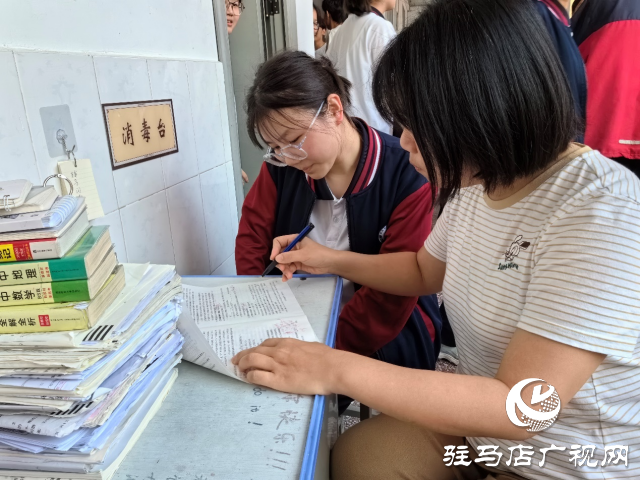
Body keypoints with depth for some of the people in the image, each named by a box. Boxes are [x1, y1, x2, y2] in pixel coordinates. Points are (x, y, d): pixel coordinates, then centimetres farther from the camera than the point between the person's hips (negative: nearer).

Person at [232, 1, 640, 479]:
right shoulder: (477, 181, -3)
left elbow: (523, 408, -30)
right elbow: (424, 270, 14)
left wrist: (338, 371, -31)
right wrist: (332, 260, 4)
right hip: (481, 420, 6)